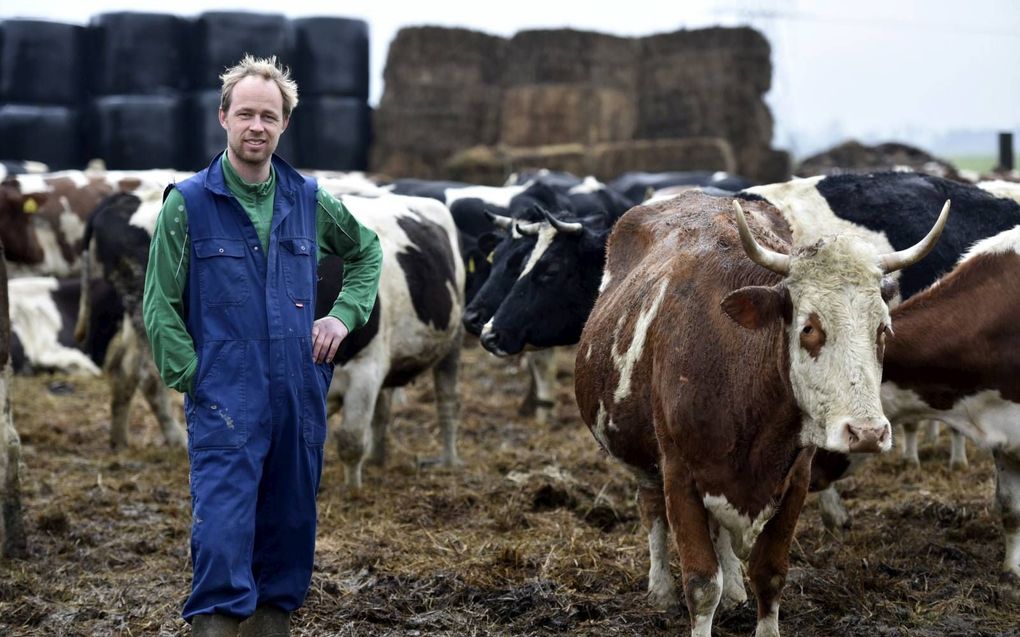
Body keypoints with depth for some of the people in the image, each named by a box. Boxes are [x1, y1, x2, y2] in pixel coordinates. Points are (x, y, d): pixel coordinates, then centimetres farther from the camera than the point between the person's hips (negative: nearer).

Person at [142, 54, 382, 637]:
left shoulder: (309, 200, 7)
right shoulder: (188, 203, -3)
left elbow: (368, 250, 25)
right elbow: (160, 306, -2)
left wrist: (344, 315, 10)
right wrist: (195, 380, -9)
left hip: (301, 398, 4)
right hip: (225, 403, -4)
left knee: (291, 530, 12)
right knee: (222, 538, -13)